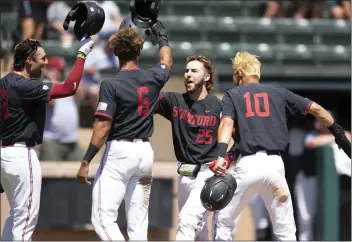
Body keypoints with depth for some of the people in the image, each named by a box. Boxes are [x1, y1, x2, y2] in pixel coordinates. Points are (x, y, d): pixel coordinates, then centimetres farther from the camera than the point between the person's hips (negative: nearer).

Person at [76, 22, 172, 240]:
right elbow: (167, 62, 29)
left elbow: (103, 126, -15)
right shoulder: (152, 79, 5)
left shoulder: (111, 85, -11)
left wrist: (86, 162, -12)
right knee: (138, 222, 10)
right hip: (145, 152, 6)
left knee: (103, 218, -10)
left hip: (119, 151, -6)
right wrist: (162, 36, 47)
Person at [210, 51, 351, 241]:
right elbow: (316, 109, 11)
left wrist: (221, 155, -23)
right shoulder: (279, 93, 17)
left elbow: (227, 123, -9)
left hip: (247, 165, -2)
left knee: (223, 222, 11)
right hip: (275, 164, 2)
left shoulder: (232, 95, 10)